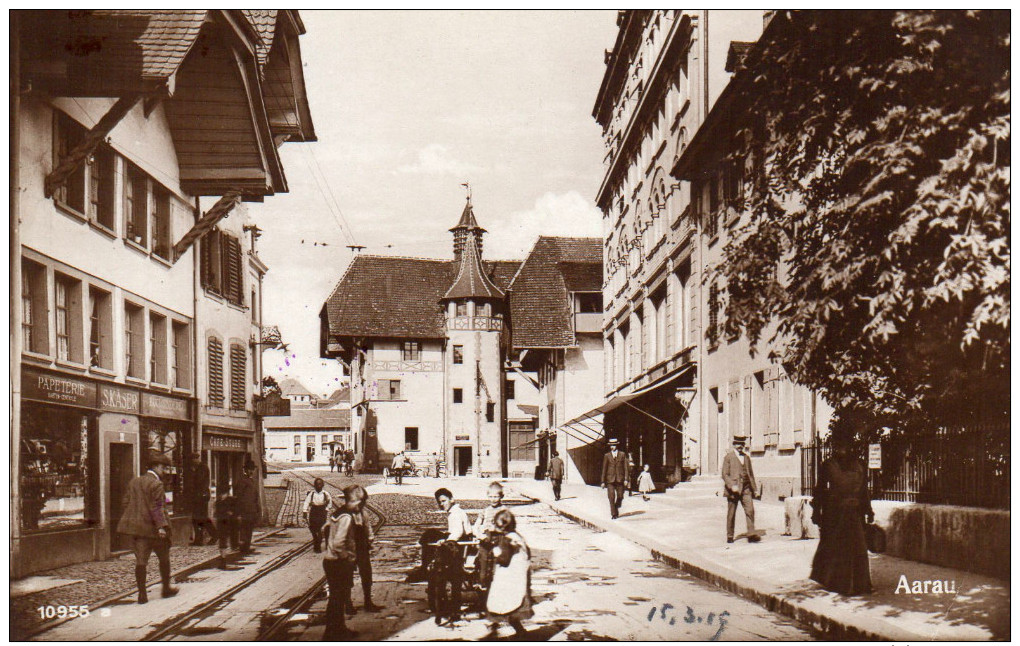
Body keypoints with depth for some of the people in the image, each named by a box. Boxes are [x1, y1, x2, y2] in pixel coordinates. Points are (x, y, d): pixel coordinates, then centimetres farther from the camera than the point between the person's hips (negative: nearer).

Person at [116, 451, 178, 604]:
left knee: (140, 560, 4)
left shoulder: (134, 482, 11)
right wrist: (161, 526, -21)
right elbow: (156, 507, -19)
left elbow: (126, 502, 14)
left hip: (135, 527, 6)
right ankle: (166, 588, 22)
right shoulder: (156, 484, -12)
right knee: (164, 558, 11)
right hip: (152, 527, -6)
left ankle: (142, 594, 1)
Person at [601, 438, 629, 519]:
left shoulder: (622, 455, 8)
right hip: (610, 479, -1)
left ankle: (616, 508, 32)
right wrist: (603, 481, 4)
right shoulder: (607, 456, 7)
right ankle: (614, 514, -2)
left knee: (620, 496, 4)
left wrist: (625, 479, -3)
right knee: (611, 497, -8)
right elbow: (604, 469, 8)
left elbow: (625, 467, 6)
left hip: (620, 479, 1)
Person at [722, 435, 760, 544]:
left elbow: (751, 473, 22)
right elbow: (725, 474, -6)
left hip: (746, 488, 4)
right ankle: (729, 536, 14)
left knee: (750, 510, -12)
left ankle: (751, 534, -15)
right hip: (733, 489, -4)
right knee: (731, 513, 4)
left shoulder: (746, 457, 17)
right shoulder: (728, 457, 1)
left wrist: (753, 488, 15)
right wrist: (732, 486, -18)